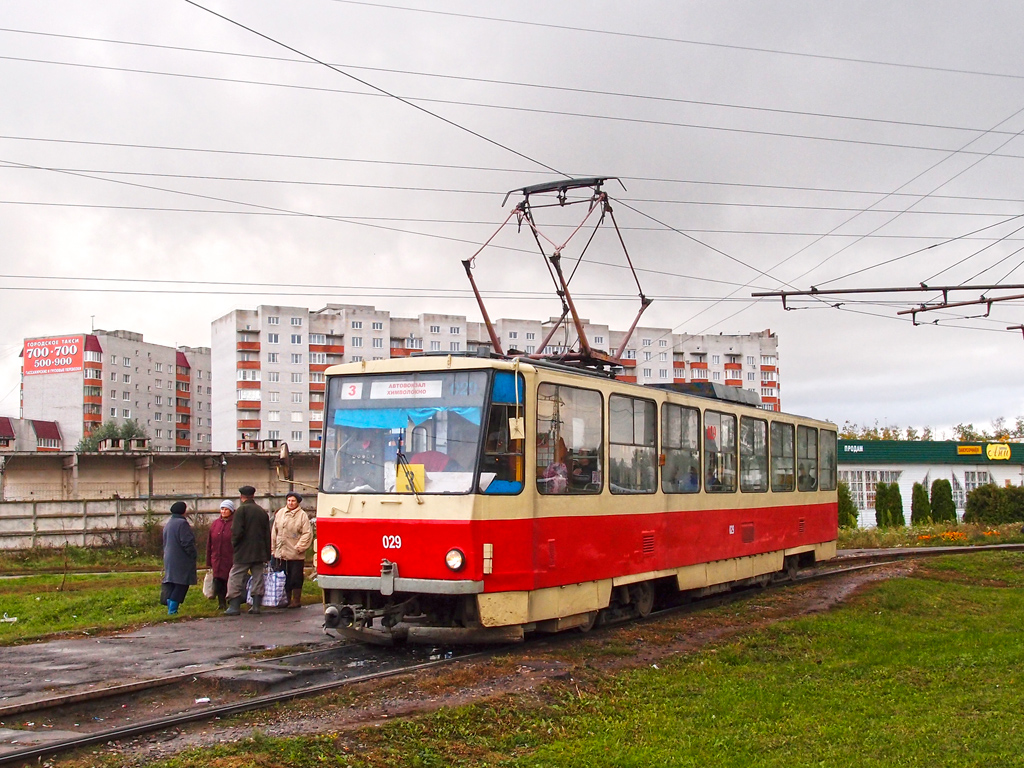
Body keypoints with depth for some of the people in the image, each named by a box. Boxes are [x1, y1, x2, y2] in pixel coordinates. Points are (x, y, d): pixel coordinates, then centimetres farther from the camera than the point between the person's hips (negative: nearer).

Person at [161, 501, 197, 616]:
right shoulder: (182, 523, -14)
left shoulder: (168, 524, 15)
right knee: (181, 585, -5)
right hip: (181, 561, -9)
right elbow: (187, 542, -19)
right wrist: (194, 555, -7)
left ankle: (170, 609, 10)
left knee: (171, 585, 11)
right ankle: (172, 610, -10)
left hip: (169, 559, 9)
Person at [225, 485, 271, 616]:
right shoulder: (262, 512, 10)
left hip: (243, 552, -6)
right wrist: (267, 554, 17)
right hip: (259, 553, 6)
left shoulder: (241, 510, -10)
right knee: (258, 577, 9)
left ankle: (234, 606, -6)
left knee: (236, 578, -1)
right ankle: (256, 606, 8)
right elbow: (268, 535, 13)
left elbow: (237, 532, -17)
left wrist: (234, 543, 2)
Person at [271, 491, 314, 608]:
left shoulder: (302, 515, -4)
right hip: (281, 553, 4)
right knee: (284, 578, 11)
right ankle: (286, 600, 20)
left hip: (296, 555, -4)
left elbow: (307, 533, -7)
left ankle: (296, 600, 9)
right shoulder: (280, 513, 10)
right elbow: (274, 532, 15)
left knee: (296, 578, 0)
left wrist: (299, 547, -12)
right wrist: (273, 549, 13)